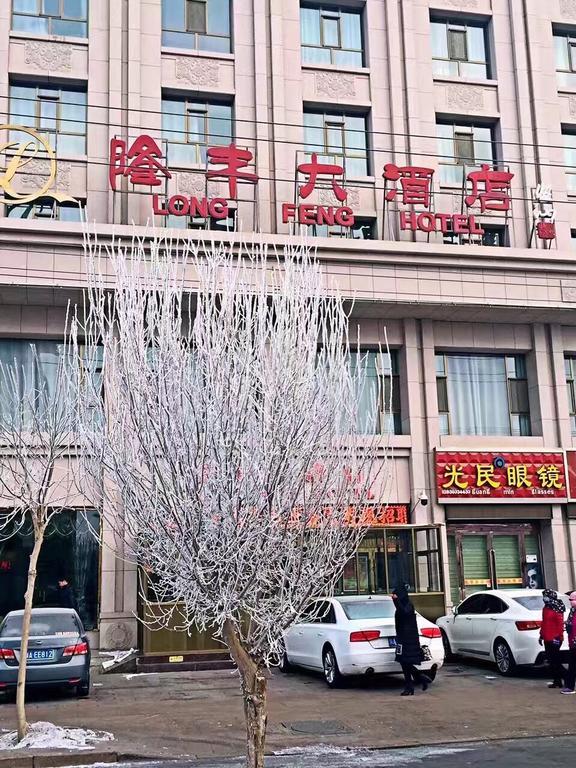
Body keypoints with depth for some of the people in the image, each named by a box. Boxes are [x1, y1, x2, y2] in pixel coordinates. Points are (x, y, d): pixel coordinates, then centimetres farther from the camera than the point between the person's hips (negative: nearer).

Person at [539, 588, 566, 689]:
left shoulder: (557, 609, -13)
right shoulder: (545, 608, 15)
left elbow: (560, 624, -17)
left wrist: (558, 637, -21)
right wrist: (541, 635, 20)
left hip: (554, 639, -9)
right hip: (547, 639, 9)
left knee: (555, 660, -7)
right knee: (551, 660, 10)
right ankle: (557, 681, 15)